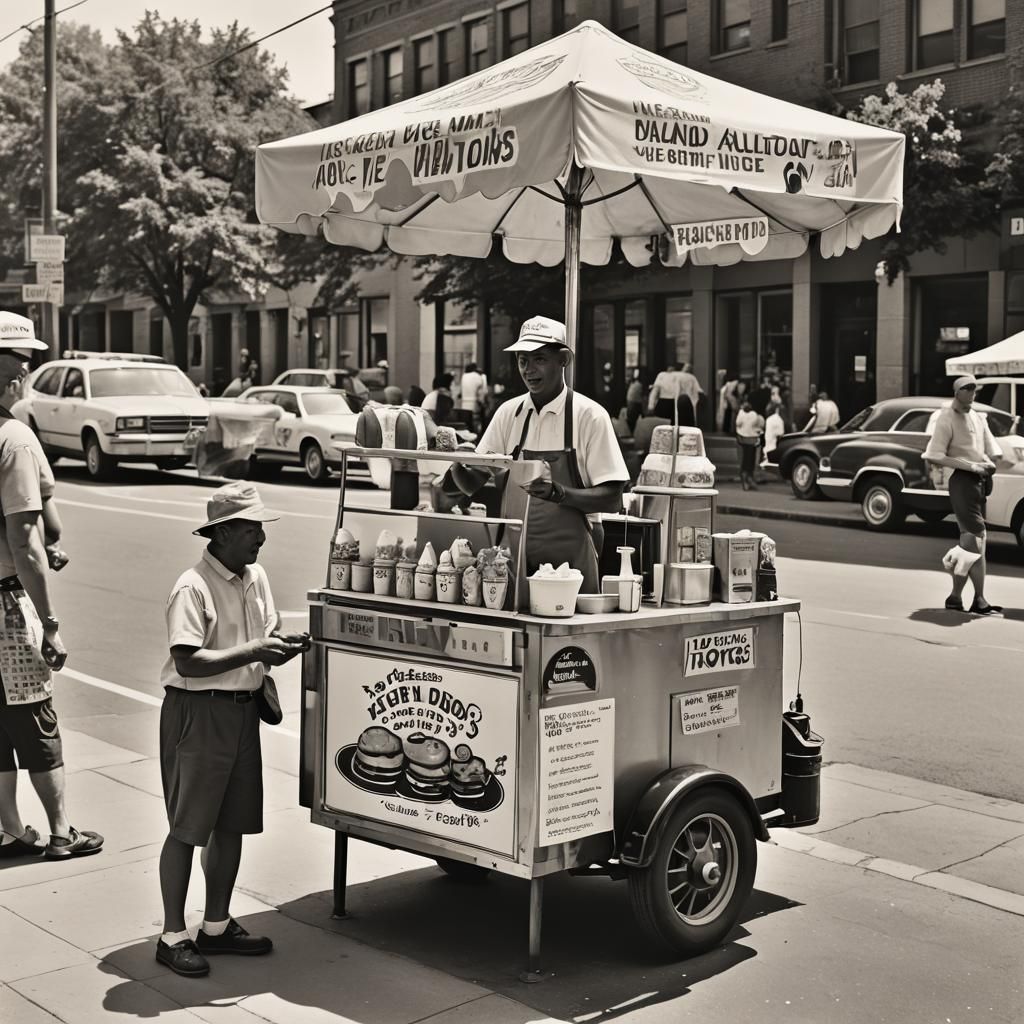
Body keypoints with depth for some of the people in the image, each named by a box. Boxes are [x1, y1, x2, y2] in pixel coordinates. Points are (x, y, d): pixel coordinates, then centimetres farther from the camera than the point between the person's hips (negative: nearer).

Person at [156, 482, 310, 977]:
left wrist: (284, 645, -6)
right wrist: (254, 651, -27)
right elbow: (188, 662, -24)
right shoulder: (193, 588, -17)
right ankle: (173, 936, 12)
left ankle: (217, 925, 27)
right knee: (186, 829, 1)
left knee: (232, 824, 14)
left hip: (242, 709, 8)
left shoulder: (256, 578, 7)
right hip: (197, 712, -8)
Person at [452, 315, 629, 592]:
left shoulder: (590, 415, -5)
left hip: (567, 560, -3)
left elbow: (612, 499, -7)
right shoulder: (509, 413, 8)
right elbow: (472, 484, 10)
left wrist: (556, 492, -22)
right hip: (513, 556, 3)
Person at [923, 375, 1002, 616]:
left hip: (980, 480, 8)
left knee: (969, 539, 10)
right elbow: (934, 457, -14)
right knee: (977, 537, -14)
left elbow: (992, 451, 21)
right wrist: (969, 465, -19)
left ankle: (955, 597, 17)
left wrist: (988, 464, -3)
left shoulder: (978, 418, 17)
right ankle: (979, 601, -13)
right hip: (962, 480, -8)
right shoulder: (946, 419, -7)